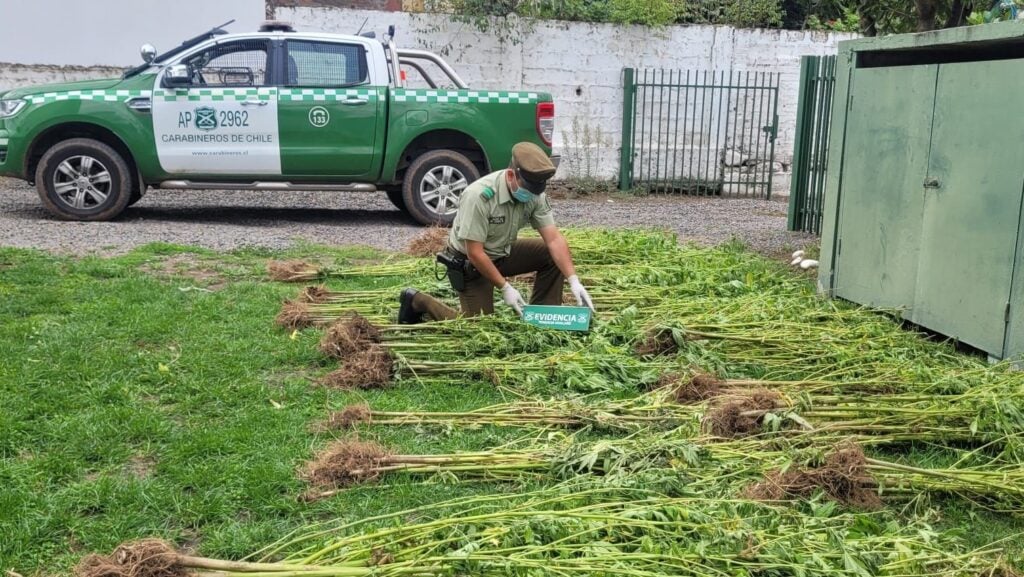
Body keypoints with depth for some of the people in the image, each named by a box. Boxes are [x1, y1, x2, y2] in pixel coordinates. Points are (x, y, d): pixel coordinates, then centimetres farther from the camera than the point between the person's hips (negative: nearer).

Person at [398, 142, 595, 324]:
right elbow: (475, 252, -29)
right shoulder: (479, 196, -33)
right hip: (469, 262, -6)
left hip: (503, 253, 6)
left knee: (553, 255, -9)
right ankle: (418, 302, 11)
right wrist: (505, 287, -27)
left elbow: (554, 239, -16)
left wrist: (574, 280, -27)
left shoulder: (535, 194, -15)